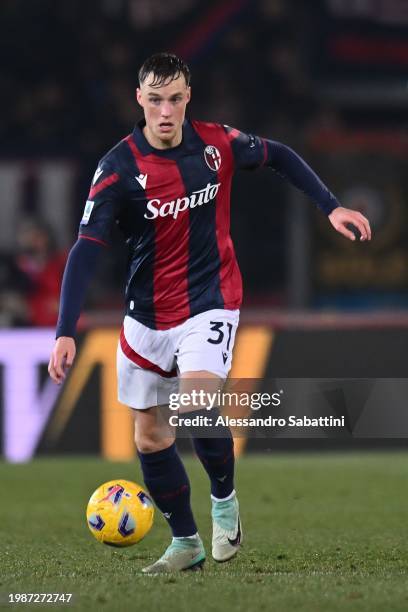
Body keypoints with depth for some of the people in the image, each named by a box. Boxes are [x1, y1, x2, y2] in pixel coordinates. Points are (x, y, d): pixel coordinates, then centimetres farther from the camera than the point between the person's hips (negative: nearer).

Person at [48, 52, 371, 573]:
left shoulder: (217, 143, -9)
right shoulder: (119, 168, -15)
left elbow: (279, 156, 12)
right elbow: (86, 249, -18)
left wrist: (330, 207, 4)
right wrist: (66, 332, -27)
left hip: (211, 301, -2)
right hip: (147, 312, 2)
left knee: (195, 405, -25)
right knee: (149, 435, 8)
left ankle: (225, 501, 1)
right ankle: (185, 544, 25)